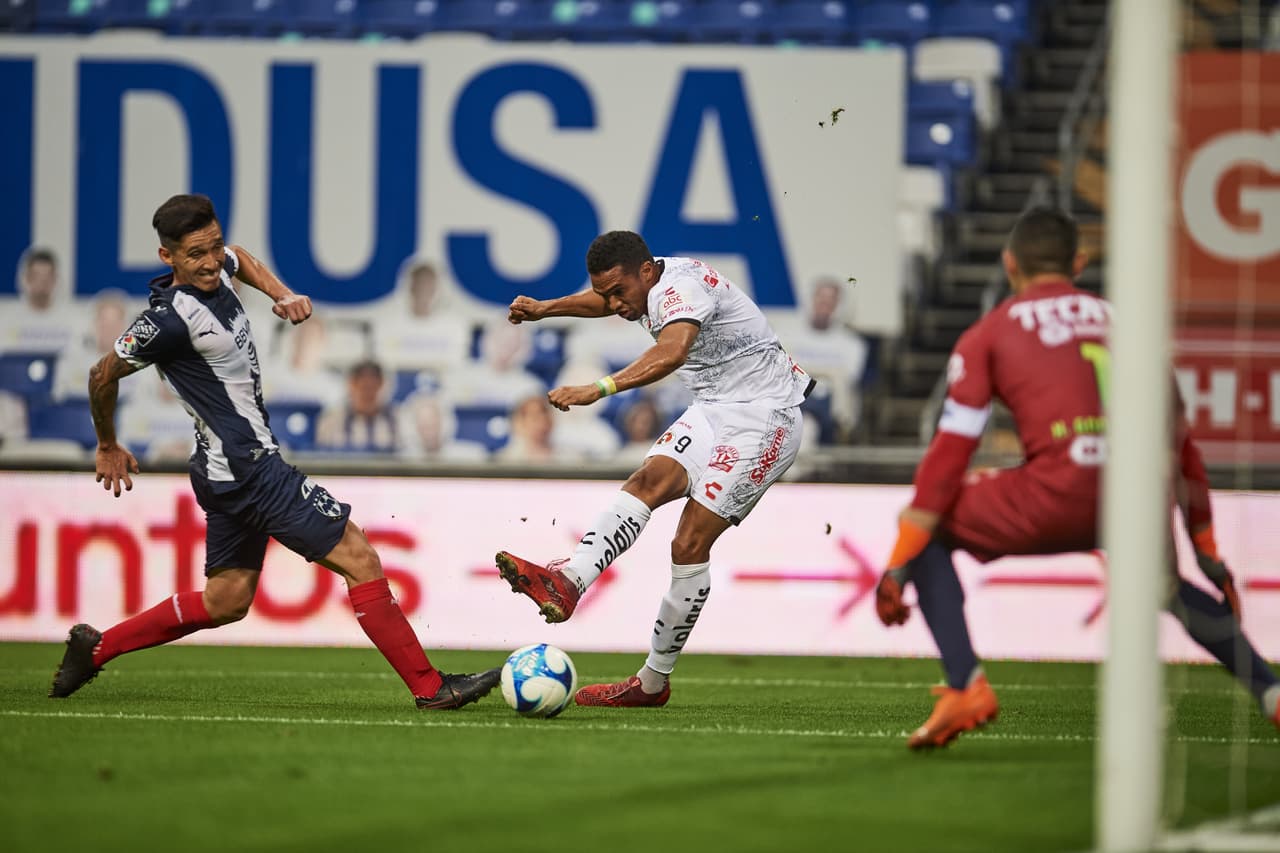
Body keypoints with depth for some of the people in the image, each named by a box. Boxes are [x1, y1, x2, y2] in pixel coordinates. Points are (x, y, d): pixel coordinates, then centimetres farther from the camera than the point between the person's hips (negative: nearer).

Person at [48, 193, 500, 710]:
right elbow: (104, 376, -8)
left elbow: (240, 260, 32)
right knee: (357, 556, -9)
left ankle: (96, 647, 26)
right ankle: (430, 687, -7)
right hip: (247, 468, -10)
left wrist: (282, 295, 13)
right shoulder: (171, 318, -21)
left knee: (226, 601, 19)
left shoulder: (216, 270, 4)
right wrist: (107, 447, 8)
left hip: (233, 468, 10)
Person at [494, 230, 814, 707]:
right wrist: (544, 309, 25)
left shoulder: (682, 287, -22)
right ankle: (568, 581, -37)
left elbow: (673, 352, -44)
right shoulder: (646, 287, 7)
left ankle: (653, 682, -7)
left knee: (690, 544, -14)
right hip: (713, 412, 9)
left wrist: (599, 389, -53)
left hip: (764, 417, -9)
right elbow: (605, 300, 34)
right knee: (649, 480, -18)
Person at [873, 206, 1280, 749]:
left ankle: (966, 688, -2)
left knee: (929, 530, 17)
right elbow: (1180, 444, 29)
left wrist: (899, 566, 9)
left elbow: (950, 453, 8)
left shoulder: (988, 335, 16)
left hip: (1060, 498, -4)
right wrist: (1208, 554, 37)